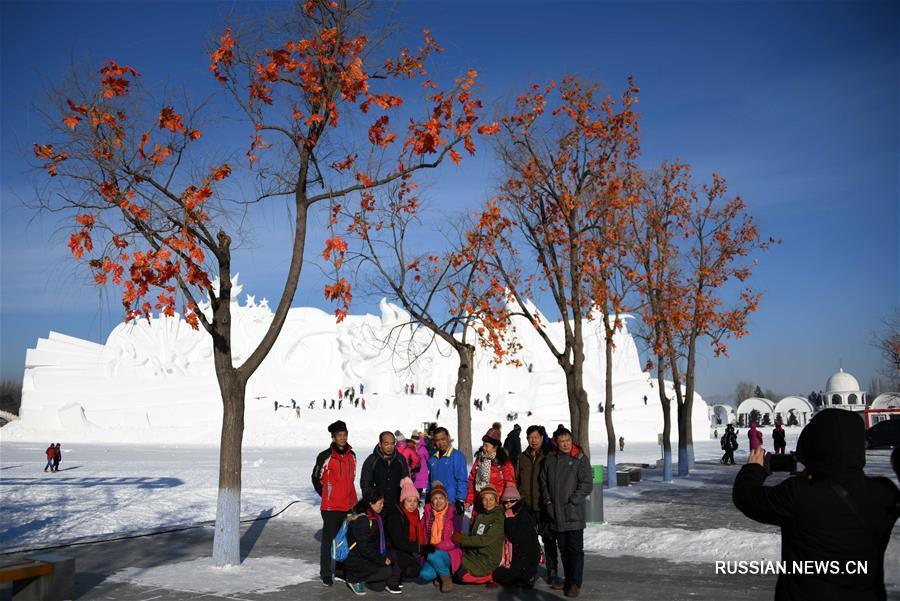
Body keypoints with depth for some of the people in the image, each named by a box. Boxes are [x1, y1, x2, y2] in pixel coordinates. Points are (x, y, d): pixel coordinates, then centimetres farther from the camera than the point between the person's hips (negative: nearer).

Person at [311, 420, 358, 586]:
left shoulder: (352, 455, 7)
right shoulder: (325, 457, -10)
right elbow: (316, 478, 0)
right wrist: (327, 496, 5)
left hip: (349, 505, 6)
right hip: (331, 507, -5)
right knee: (329, 539, -1)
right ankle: (326, 573, 9)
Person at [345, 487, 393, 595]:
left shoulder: (373, 517, 8)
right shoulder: (361, 521, -23)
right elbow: (365, 548, -25)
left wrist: (384, 557, 6)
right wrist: (382, 560, -18)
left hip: (367, 558, 9)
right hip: (356, 561, -9)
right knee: (386, 571, -17)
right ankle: (354, 579, -7)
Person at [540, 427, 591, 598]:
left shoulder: (580, 459, -5)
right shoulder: (549, 460, 8)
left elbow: (586, 484, -9)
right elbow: (543, 482, 15)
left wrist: (572, 501, -12)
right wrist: (548, 501, 4)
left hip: (574, 513, -5)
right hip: (556, 513, 5)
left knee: (575, 548, -4)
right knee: (563, 548, 13)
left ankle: (575, 583, 0)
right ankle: (568, 579, 24)